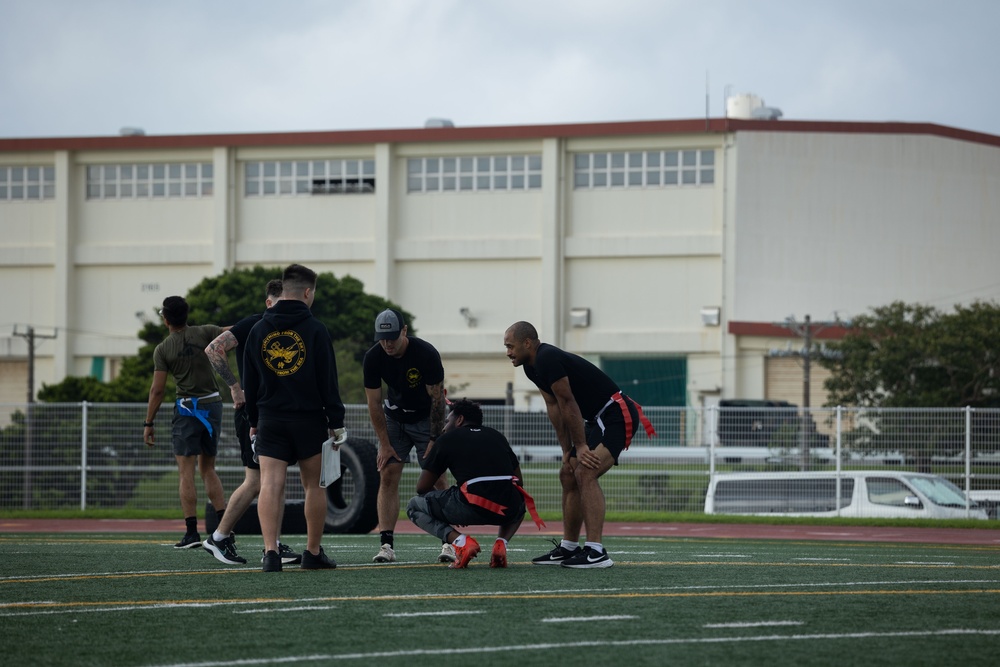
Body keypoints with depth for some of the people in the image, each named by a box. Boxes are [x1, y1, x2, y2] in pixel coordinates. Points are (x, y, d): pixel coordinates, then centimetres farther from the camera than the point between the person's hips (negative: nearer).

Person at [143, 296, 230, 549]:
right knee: (208, 469, 15)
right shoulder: (204, 333, -1)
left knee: (186, 472, -3)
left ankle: (192, 533, -11)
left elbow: (157, 389, -6)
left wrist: (148, 423, -1)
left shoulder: (163, 350, -6)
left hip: (187, 409, -4)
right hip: (213, 405, 4)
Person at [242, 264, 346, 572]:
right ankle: (313, 553, 16)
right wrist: (336, 422, 0)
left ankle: (270, 551, -21)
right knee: (314, 485, 11)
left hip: (270, 421, 2)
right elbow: (328, 381, -6)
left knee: (270, 485, -6)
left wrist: (253, 421, 20)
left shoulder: (258, 330, 6)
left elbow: (249, 382, 11)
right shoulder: (315, 330, -5)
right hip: (309, 419, -2)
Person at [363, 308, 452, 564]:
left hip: (427, 418, -3)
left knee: (437, 479, -11)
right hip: (394, 416, 3)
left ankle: (448, 543, -10)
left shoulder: (426, 354, -26)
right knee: (388, 476, -8)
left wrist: (434, 440, -20)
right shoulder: (373, 358, -17)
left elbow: (437, 400, -20)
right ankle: (386, 544, -10)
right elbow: (374, 403, -11)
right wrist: (384, 444, -13)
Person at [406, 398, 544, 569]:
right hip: (508, 509, 4)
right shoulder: (497, 436, 25)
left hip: (473, 508, -4)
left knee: (414, 506, 20)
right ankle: (501, 542, 11)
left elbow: (422, 487, 17)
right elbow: (518, 481, 29)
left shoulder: (447, 439, 14)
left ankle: (460, 541, -5)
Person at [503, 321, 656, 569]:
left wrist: (581, 446, -15)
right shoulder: (533, 366, 11)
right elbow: (554, 407, 13)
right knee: (568, 475, 15)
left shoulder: (548, 359, -20)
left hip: (616, 415, -11)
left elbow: (568, 404, -19)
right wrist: (567, 450, 9)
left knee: (585, 473, -23)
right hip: (598, 419, 11)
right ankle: (568, 548, 23)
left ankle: (596, 552, -27)